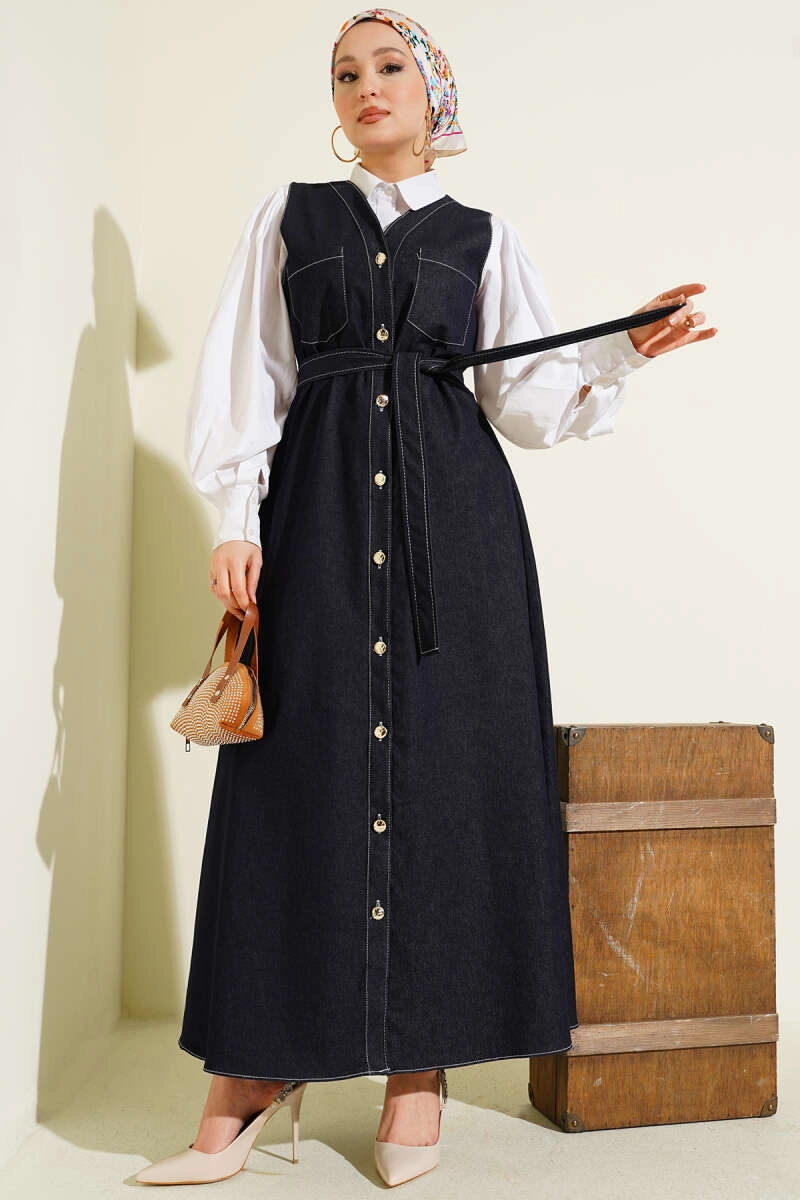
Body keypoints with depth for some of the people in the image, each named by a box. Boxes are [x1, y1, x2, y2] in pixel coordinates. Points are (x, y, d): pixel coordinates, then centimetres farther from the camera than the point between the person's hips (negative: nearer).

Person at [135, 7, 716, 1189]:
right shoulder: (290, 214, 17)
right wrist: (237, 518, -2)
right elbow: (247, 377, 9)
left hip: (453, 510, 1)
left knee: (445, 760, -4)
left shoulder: (480, 235, 17)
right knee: (304, 764, -5)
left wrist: (621, 351, -5)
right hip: (319, 501, 0)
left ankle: (420, 1062, 8)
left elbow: (519, 394, 11)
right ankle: (256, 1071, 6)